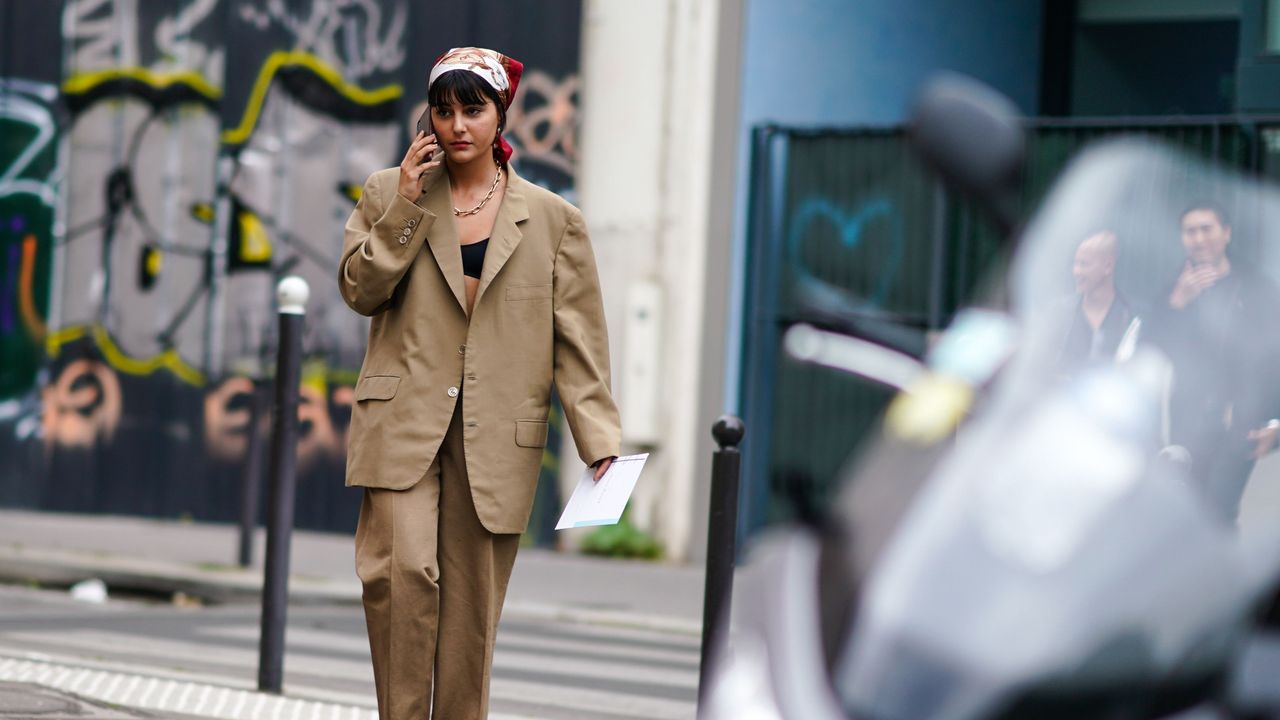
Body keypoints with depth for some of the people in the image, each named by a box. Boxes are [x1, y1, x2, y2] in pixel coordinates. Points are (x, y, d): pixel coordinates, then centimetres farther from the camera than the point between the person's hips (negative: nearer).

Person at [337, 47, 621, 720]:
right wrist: (405, 205, -6)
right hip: (405, 421, 0)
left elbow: (580, 343, 4)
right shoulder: (388, 193, 10)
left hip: (496, 436, 0)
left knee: (472, 599, 2)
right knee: (403, 570, -17)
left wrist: (601, 443, -5)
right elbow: (359, 291, 2)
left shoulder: (553, 220, 6)